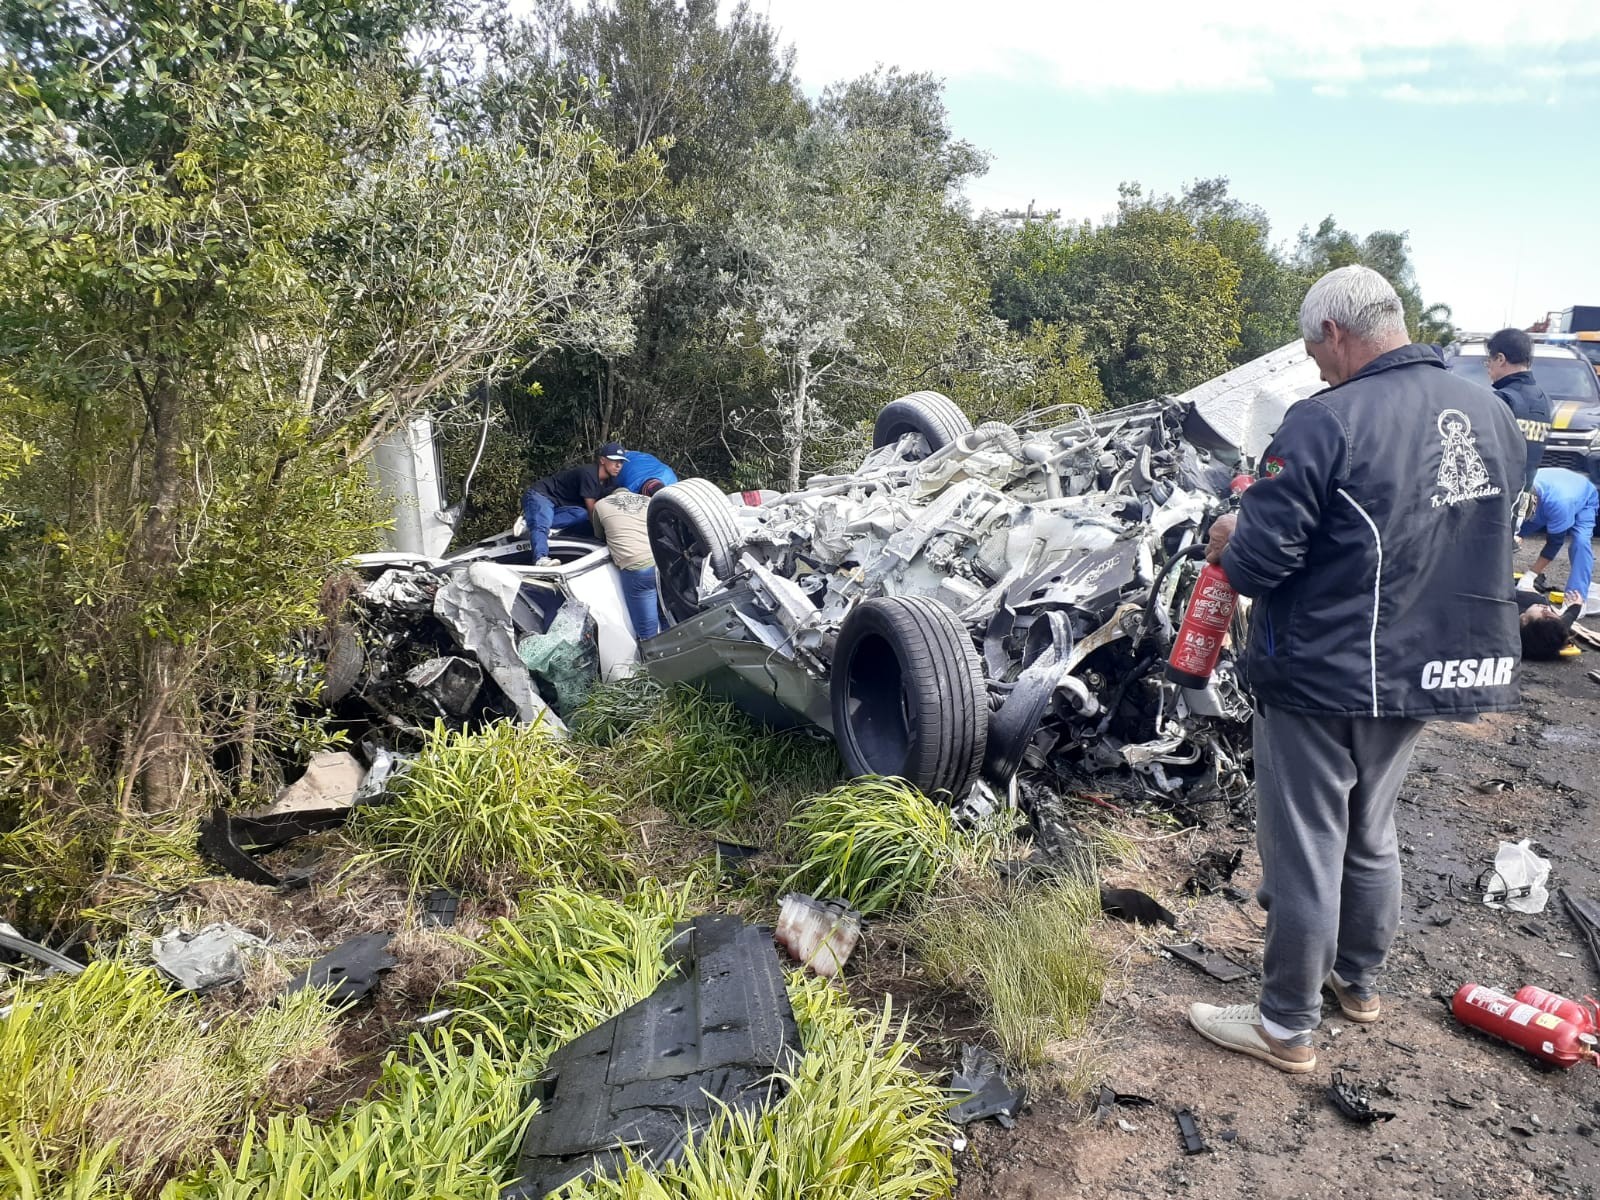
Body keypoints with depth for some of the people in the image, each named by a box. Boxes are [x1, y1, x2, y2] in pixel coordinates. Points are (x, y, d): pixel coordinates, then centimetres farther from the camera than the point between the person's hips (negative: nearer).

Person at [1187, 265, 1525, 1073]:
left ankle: (1286, 1027, 20)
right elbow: (1470, 540, 15)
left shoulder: (1328, 422, -22)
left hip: (1322, 679, -7)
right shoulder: (1492, 415, 3)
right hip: (1421, 672, 8)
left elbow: (1260, 558, -22)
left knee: (1304, 852, 5)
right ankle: (1359, 980, 42)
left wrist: (1229, 542, -1)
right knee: (1370, 836, 24)